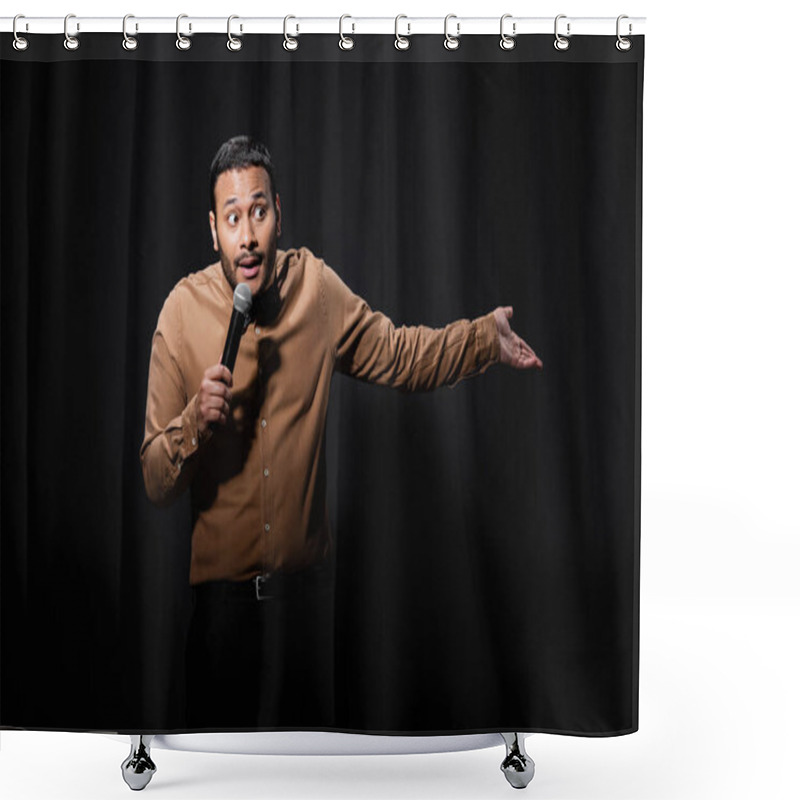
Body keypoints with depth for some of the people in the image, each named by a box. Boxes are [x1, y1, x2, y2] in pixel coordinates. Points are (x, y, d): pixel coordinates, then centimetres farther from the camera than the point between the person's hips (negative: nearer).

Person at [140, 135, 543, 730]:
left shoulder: (315, 288, -6)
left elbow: (400, 355, 9)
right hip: (222, 586, -1)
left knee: (312, 717, 17)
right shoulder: (182, 313, -11)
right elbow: (155, 484, -8)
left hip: (306, 575, 2)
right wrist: (194, 420, -26)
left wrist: (486, 338, -3)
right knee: (219, 722, 12)